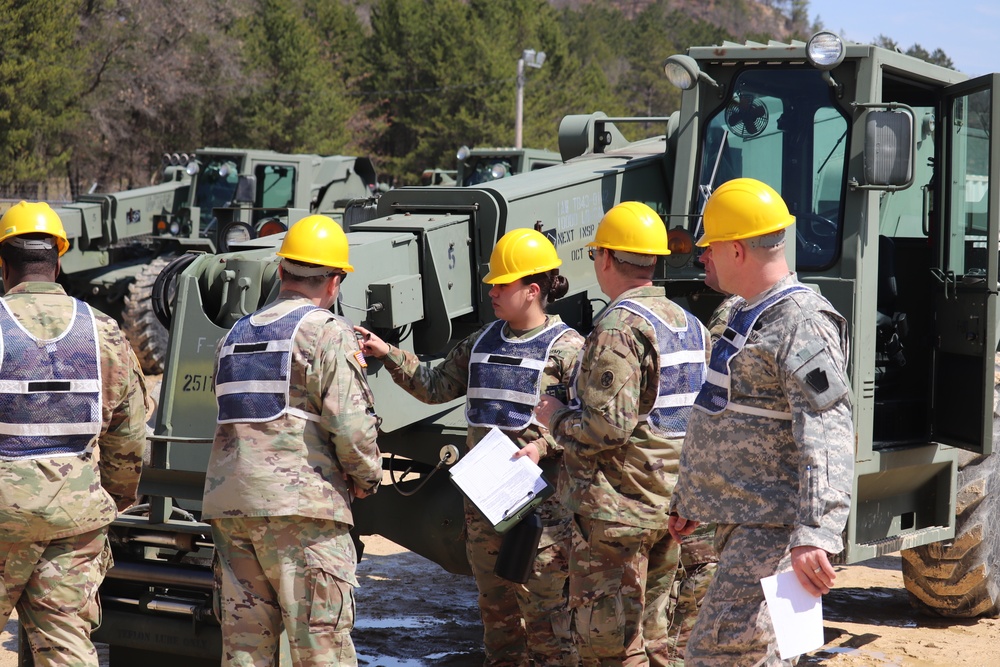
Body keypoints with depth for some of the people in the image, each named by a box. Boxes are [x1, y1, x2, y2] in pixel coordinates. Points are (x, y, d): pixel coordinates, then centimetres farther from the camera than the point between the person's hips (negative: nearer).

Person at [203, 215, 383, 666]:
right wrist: (366, 478, 4)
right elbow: (350, 424, -12)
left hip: (228, 502, 7)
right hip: (299, 506, -7)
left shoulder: (236, 336, 19)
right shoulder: (328, 333, -4)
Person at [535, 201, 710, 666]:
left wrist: (557, 419, -6)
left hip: (617, 506, -9)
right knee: (651, 629, 18)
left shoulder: (618, 327, -17)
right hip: (670, 506, 9)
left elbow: (609, 427, -24)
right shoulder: (690, 325, 12)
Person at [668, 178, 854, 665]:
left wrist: (815, 534, -38)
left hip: (774, 527, -11)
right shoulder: (746, 316, 18)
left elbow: (826, 437, -27)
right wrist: (689, 498, 34)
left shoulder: (802, 324, -16)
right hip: (740, 520, 11)